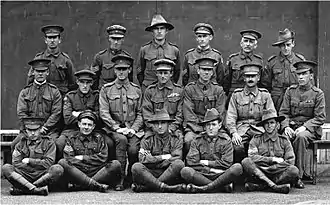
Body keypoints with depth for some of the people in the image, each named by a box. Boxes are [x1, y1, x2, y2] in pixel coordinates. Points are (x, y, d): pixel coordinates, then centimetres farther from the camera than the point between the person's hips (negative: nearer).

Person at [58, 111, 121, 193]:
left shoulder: (98, 138, 16)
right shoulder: (73, 138, 13)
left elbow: (102, 158, 4)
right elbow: (68, 158, 0)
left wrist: (83, 158, -1)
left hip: (96, 172, 1)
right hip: (77, 172, -1)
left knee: (116, 164, -23)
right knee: (62, 163, -29)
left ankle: (81, 184, -29)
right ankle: (95, 185, -36)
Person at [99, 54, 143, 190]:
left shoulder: (137, 90, 12)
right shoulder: (106, 89, 7)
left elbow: (140, 114, 10)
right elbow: (104, 113, -2)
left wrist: (133, 128, -8)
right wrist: (117, 128, -14)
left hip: (133, 129, 1)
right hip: (114, 129, -1)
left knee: (133, 149, -26)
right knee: (121, 140, -34)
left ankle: (132, 179, 1)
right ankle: (120, 179, -25)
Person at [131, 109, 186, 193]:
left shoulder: (176, 140, 12)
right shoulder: (147, 140, 13)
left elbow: (177, 159, -4)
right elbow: (143, 159, -2)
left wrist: (154, 161, -6)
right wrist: (163, 157, -3)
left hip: (169, 175, 0)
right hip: (150, 174, 0)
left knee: (179, 164, -30)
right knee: (136, 167, -27)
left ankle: (144, 187, -29)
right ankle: (165, 187, -37)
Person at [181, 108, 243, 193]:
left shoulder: (226, 140, 6)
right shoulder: (197, 141, 8)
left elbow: (226, 163, -2)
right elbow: (191, 162, -2)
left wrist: (206, 163, -2)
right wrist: (209, 169, -8)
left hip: (220, 175, 0)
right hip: (202, 175, 1)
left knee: (238, 167, -28)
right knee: (185, 171, -29)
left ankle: (205, 188, -27)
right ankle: (224, 186, -27)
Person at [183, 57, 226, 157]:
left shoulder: (218, 90, 11)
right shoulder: (189, 89, 5)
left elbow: (220, 114, 6)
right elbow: (189, 114, -3)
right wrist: (202, 130, -14)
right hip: (194, 127, -1)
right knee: (188, 140, -33)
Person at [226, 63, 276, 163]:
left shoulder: (265, 95, 12)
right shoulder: (236, 95, 10)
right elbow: (230, 117, 4)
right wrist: (234, 133, -14)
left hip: (259, 129, 1)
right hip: (241, 130, 0)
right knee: (237, 147, -31)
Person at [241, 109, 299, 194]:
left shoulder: (284, 141, 13)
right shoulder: (256, 140, 12)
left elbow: (290, 162, 3)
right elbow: (252, 157, -4)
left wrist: (268, 168, -7)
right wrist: (273, 159, -8)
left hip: (278, 174, 0)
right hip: (259, 174, 0)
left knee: (294, 170, -29)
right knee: (246, 162, -27)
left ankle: (259, 186, -27)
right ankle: (274, 186, -33)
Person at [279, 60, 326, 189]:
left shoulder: (318, 93, 1)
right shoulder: (290, 91, 10)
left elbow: (320, 118, -4)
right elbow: (283, 112, 7)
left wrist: (304, 127, -18)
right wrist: (286, 126, -12)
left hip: (310, 128, -3)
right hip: (292, 127, 3)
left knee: (301, 137, -37)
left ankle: (298, 175, -27)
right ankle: (303, 171, -14)